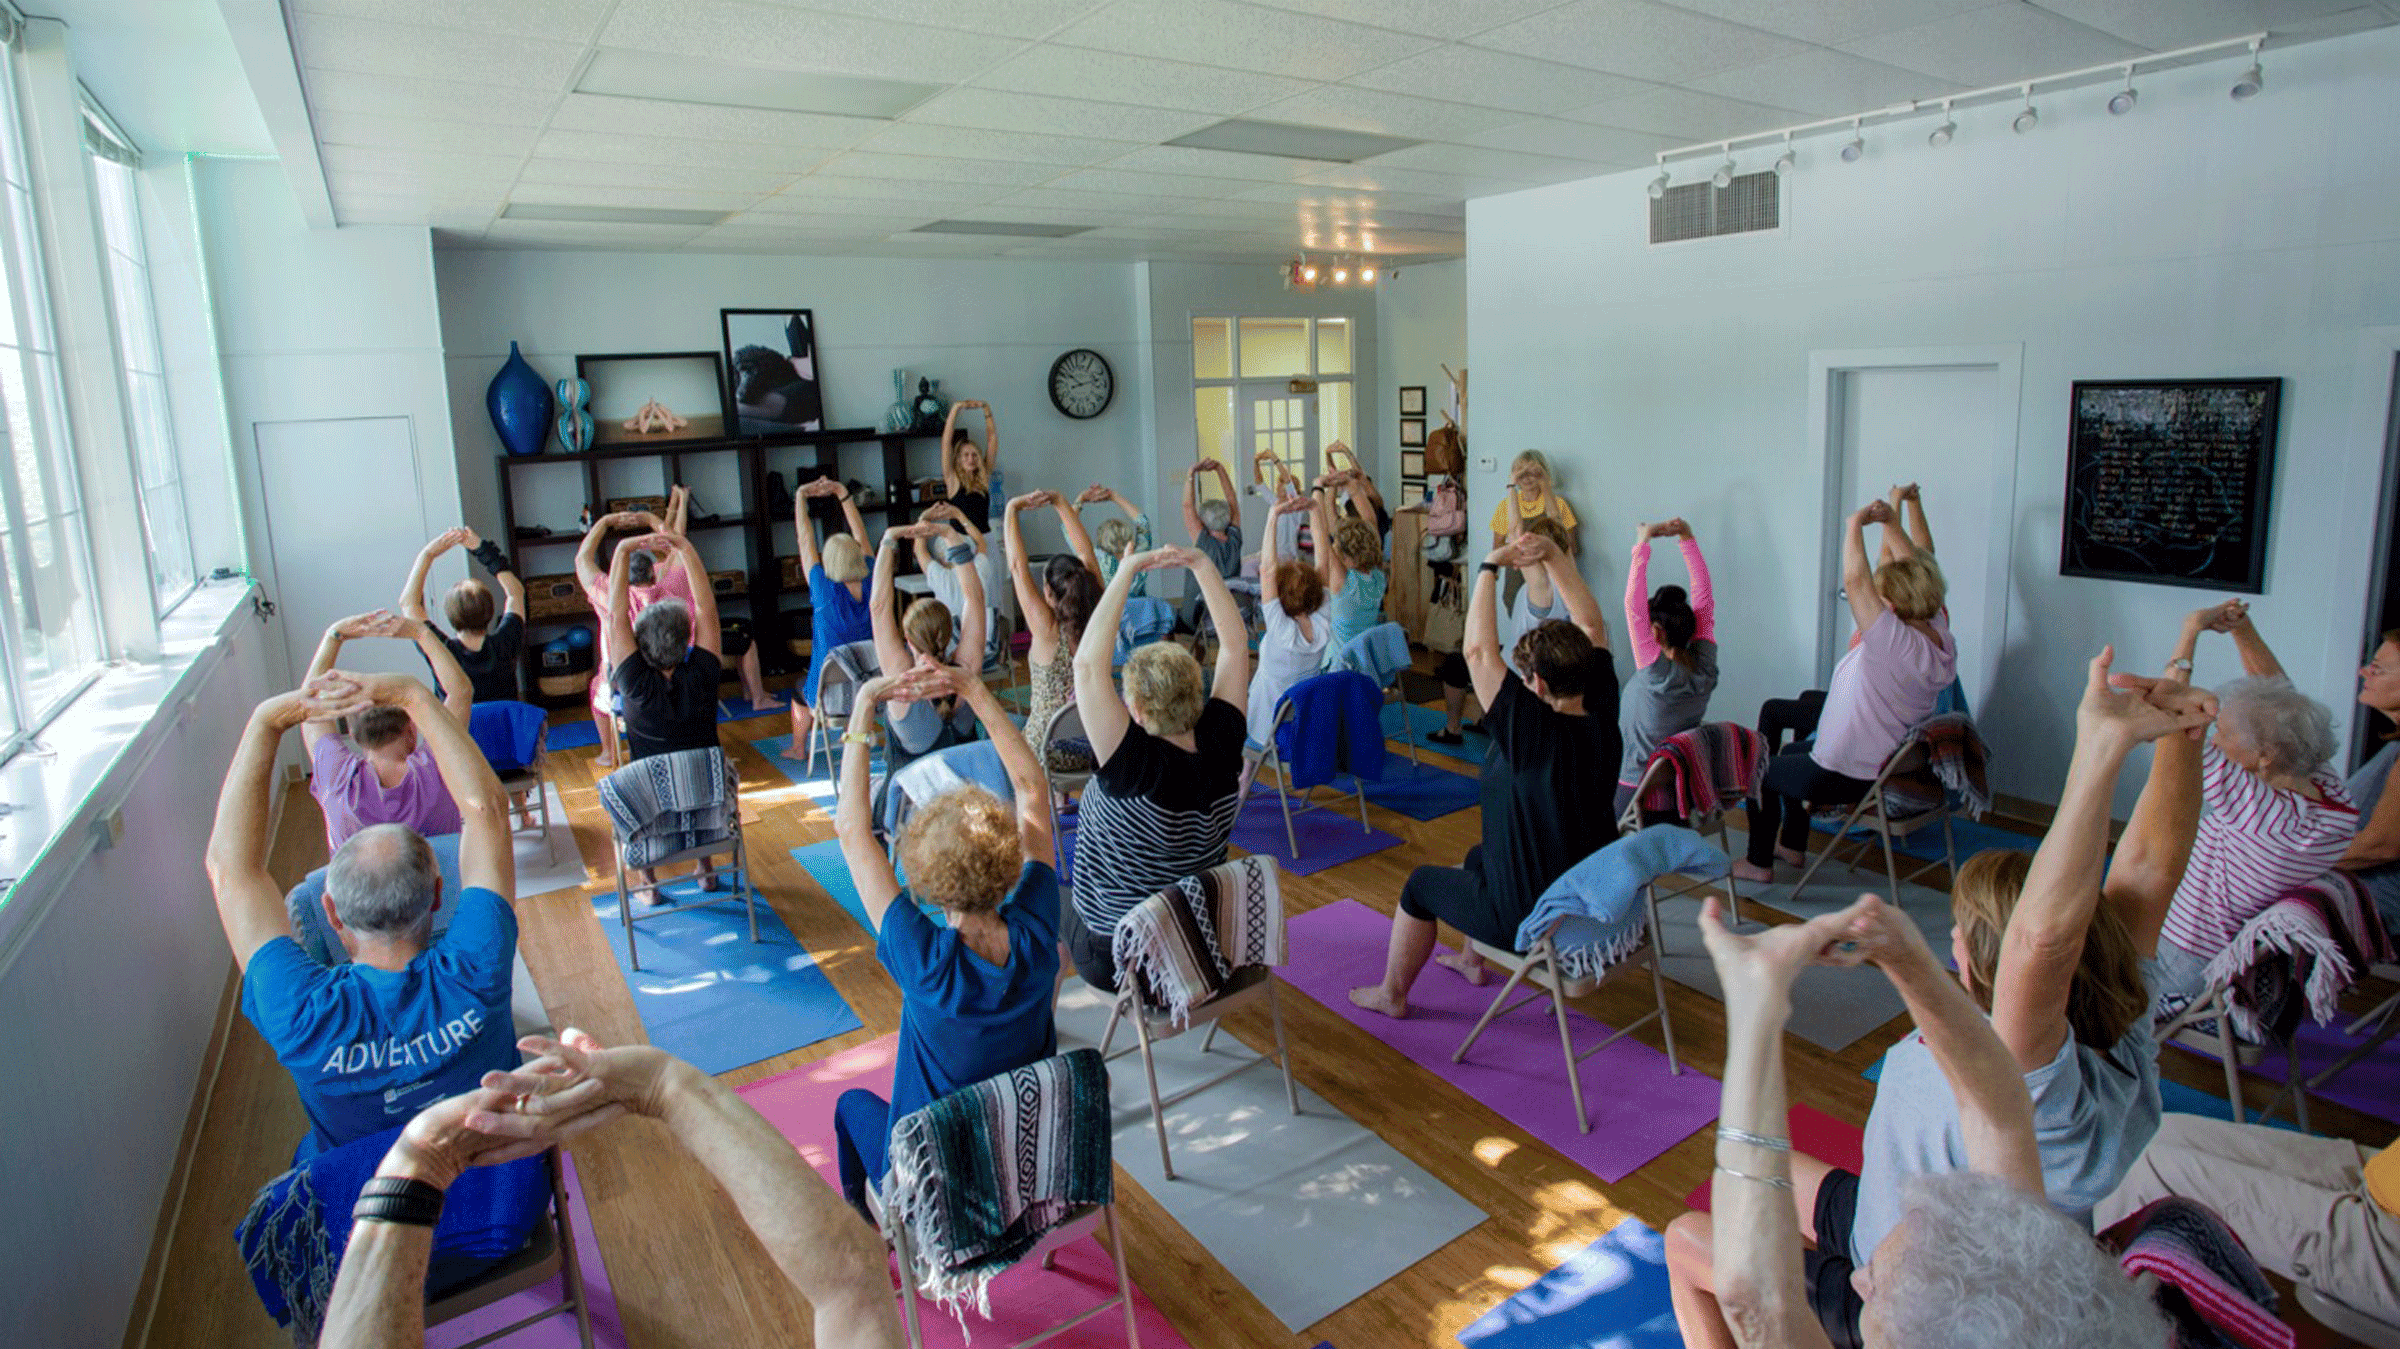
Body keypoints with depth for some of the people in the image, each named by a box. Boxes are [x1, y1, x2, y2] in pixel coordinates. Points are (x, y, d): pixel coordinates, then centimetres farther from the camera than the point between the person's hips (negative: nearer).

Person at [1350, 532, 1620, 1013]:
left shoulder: (1532, 732, -29)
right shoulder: (1604, 721, -11)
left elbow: (1479, 650, -26)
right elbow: (1591, 625, -2)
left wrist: (1490, 567, -17)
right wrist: (1552, 555, -6)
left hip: (1529, 918, -7)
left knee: (1421, 883, 16)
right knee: (1479, 856, 33)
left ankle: (1392, 994, 34)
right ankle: (1472, 960, 51)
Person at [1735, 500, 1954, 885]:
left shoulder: (1896, 644, -32)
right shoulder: (1938, 635, -7)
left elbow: (1855, 581, -37)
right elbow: (1916, 573, 6)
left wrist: (1855, 524, -25)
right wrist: (1889, 523, 2)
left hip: (1844, 777, -9)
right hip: (1890, 764, 9)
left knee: (1760, 771, 15)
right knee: (1795, 752, 33)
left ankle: (1759, 863, 27)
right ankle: (1792, 846, 45)